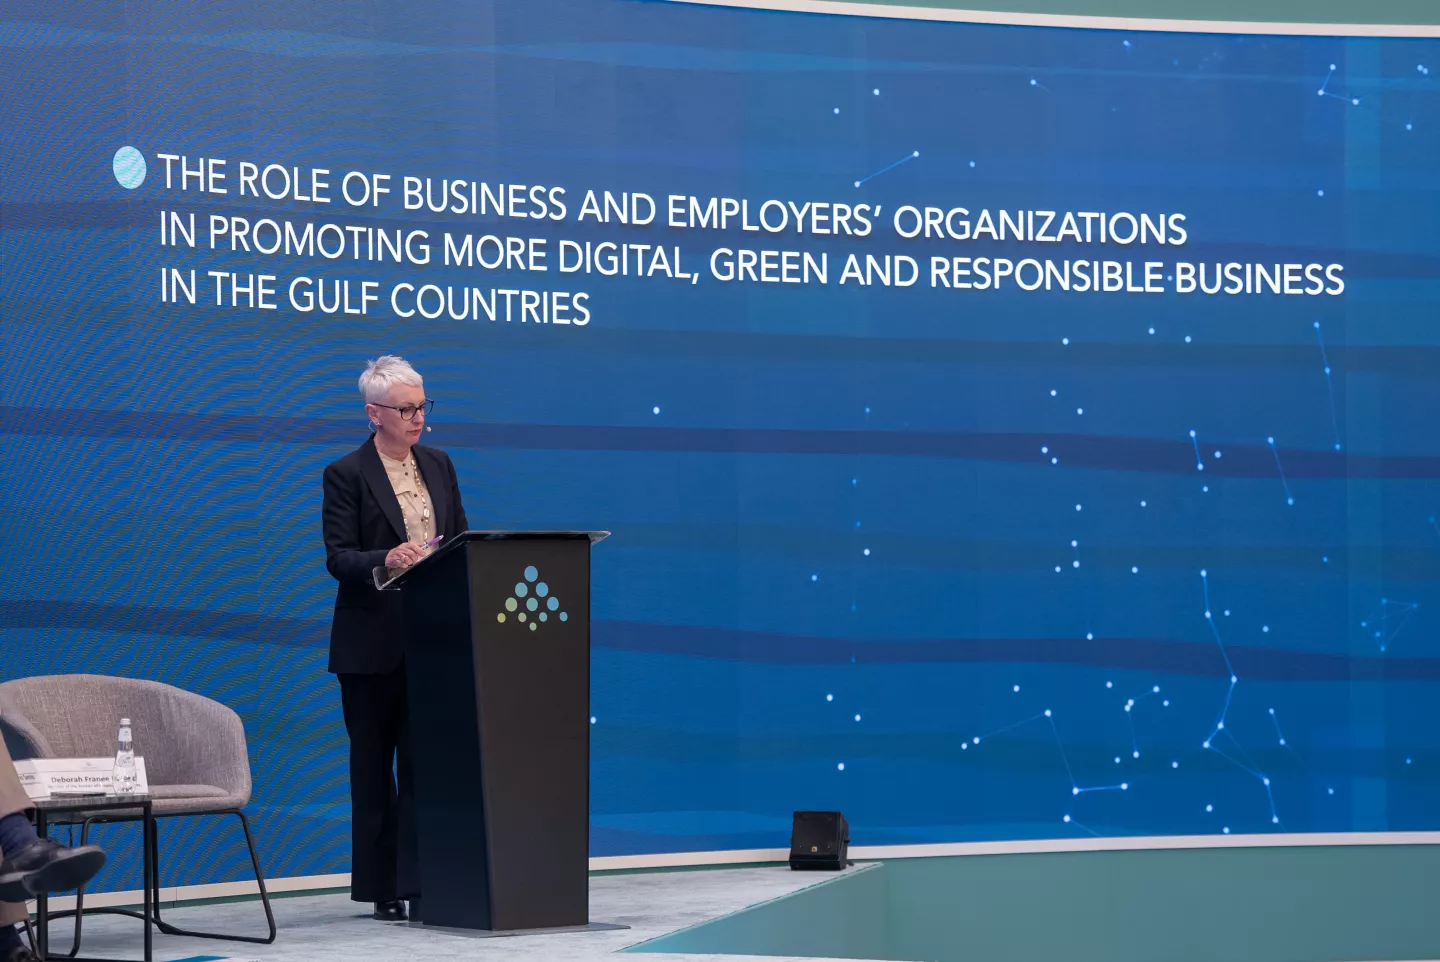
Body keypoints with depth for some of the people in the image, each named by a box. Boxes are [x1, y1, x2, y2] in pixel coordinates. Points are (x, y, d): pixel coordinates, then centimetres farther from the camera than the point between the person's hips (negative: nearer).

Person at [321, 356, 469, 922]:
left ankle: (421, 881, 2)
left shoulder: (438, 466, 11)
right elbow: (338, 557, -10)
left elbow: (461, 539, 14)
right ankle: (381, 888, 10)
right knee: (373, 762, 4)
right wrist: (386, 558, -29)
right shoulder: (347, 474, -4)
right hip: (373, 641, -4)